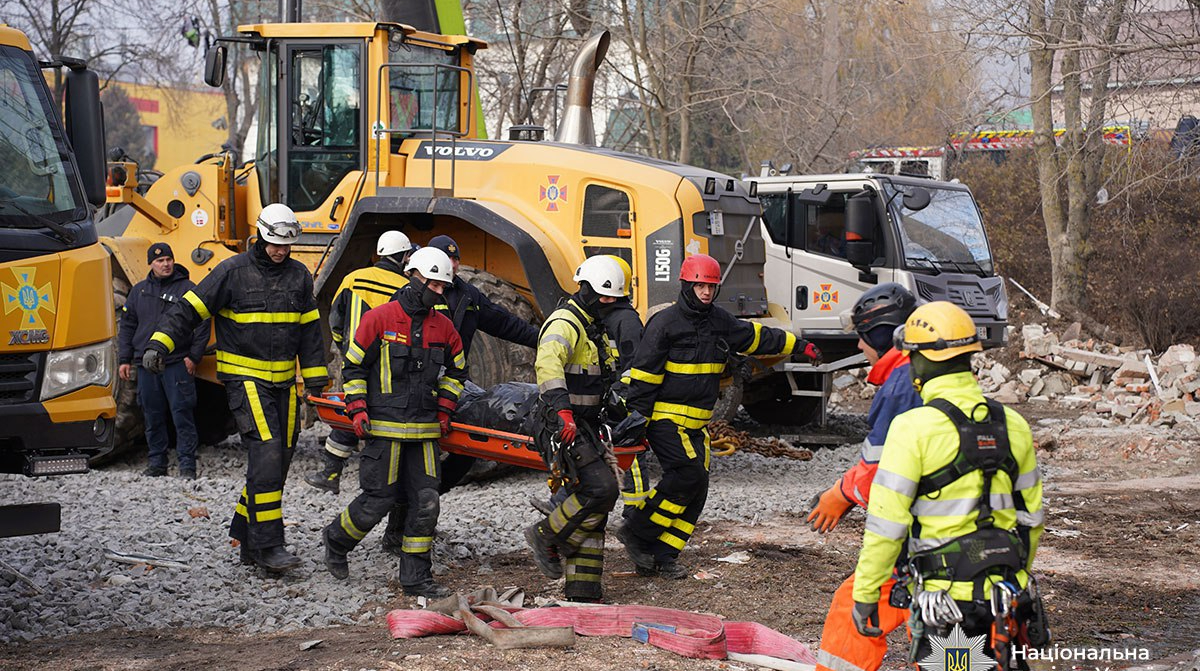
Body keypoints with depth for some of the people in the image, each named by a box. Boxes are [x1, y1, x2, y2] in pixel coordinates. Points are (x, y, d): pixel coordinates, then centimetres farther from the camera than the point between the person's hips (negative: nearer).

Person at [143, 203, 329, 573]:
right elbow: (189, 309, -7)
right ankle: (267, 545, -15)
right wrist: (159, 344, -20)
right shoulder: (232, 271, -6)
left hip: (283, 381, 6)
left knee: (280, 460, 6)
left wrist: (316, 382, 12)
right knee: (266, 452, -18)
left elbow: (309, 331, 15)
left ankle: (248, 541, 18)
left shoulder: (299, 276, 9)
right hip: (244, 378, -6)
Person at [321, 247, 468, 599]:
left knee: (425, 501, 0)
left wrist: (444, 410, 15)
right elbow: (354, 366, 2)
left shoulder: (443, 327, 9)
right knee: (379, 498, -3)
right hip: (385, 427, -5)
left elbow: (456, 371, 24)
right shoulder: (380, 318, -5)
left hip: (425, 430, 5)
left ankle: (416, 577, 9)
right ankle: (336, 540, 25)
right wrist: (357, 409, -6)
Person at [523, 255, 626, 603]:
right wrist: (562, 409, -47)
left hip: (582, 426, 10)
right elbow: (548, 363, -34)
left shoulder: (590, 327, 20)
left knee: (592, 511, 6)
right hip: (563, 427, -10)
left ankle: (582, 593, 9)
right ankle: (546, 536, 0)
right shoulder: (564, 323, -13)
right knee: (601, 489, -20)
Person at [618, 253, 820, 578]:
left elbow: (755, 336, 25)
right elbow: (644, 374, -13)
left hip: (696, 423, 8)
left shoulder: (720, 321, 10)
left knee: (694, 490, 2)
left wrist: (799, 345, 28)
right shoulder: (665, 323, -11)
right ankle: (636, 533, -10)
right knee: (690, 474, -20)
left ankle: (660, 557, 7)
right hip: (664, 418, -8)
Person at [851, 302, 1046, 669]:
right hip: (1007, 601, 5)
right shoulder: (1013, 425, 6)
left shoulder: (914, 428, -13)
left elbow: (886, 524, -13)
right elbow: (1031, 517, 14)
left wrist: (865, 594, -5)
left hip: (945, 600, -5)